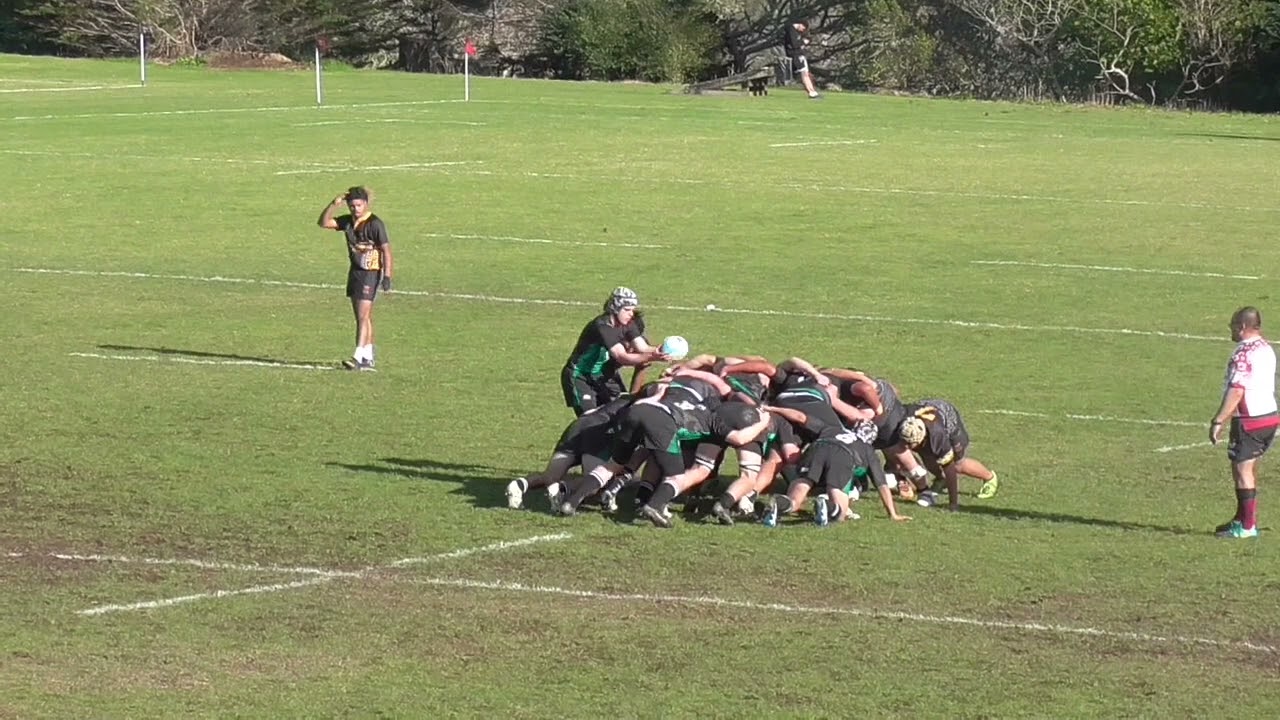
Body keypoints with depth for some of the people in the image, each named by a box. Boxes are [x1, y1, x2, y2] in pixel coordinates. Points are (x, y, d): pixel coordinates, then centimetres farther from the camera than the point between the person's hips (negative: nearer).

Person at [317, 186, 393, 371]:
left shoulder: (375, 224, -14)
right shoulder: (348, 222, 7)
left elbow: (386, 250, -14)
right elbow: (323, 223, 7)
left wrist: (387, 277, -19)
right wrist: (333, 205, -7)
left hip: (371, 273, -8)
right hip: (355, 271, 8)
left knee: (363, 316, -13)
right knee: (363, 317, 11)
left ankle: (358, 358, -17)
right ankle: (368, 358, 17)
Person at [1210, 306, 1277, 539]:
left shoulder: (1243, 353, -18)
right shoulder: (1266, 349, 13)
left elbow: (1236, 391, -24)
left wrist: (1218, 421, -22)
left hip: (1250, 421, -10)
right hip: (1269, 415, 10)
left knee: (1242, 470, -3)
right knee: (1246, 469, 18)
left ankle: (1247, 526, -1)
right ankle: (1242, 519, 26)